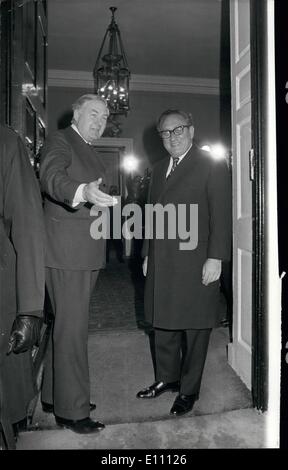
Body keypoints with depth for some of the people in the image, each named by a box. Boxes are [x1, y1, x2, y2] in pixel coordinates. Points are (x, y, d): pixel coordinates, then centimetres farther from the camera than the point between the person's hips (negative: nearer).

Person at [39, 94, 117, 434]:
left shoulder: (89, 151, 21)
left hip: (85, 253, 9)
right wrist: (83, 191, -45)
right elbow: (51, 177, -28)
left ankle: (54, 396, 32)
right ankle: (71, 410, 9)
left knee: (65, 325, 17)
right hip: (67, 252, -9)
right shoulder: (59, 141, -7)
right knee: (72, 328, -4)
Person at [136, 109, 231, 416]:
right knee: (163, 324, 14)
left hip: (196, 264, -6)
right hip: (161, 263, 6)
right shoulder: (159, 169, 17)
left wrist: (215, 258, -14)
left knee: (194, 328, 6)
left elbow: (221, 216, -8)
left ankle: (188, 390, 22)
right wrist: (147, 254, 15)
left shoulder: (211, 167, -2)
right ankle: (167, 378, 34)